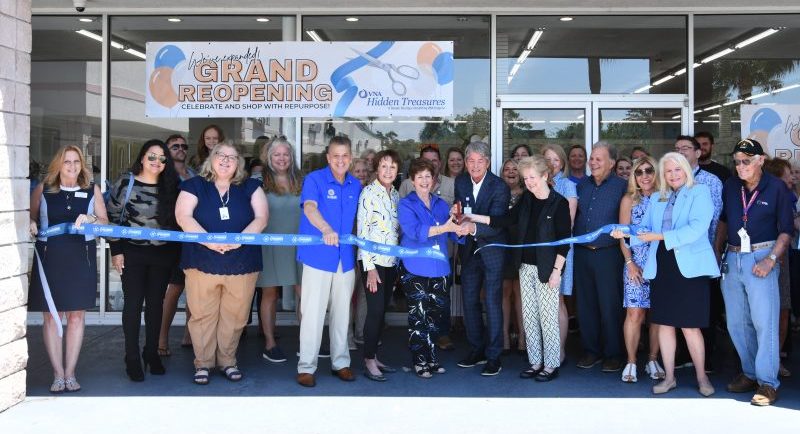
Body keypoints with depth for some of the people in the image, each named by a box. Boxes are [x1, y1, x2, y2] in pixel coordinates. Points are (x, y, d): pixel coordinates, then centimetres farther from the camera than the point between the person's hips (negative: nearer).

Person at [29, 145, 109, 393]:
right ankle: (58, 375, 11)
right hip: (49, 258, 0)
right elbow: (30, 216, 16)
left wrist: (90, 219, -14)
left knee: (77, 316, 5)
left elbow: (105, 223, 6)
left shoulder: (92, 190, 6)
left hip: (81, 259, 1)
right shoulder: (43, 189, 5)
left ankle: (70, 373, 15)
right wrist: (31, 224, -6)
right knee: (51, 316, 1)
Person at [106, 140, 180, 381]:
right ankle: (132, 357, 10)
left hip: (163, 254, 3)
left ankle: (152, 353, 22)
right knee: (133, 304, 1)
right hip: (133, 253, -3)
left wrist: (176, 252, 4)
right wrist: (116, 251, -7)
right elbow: (113, 218, -4)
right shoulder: (126, 183, -6)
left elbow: (176, 220, 9)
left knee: (156, 303, 10)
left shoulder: (170, 187, 2)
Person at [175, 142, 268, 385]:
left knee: (234, 316, 6)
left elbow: (261, 217, 0)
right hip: (202, 262, -1)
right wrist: (209, 240, -18)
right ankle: (202, 363, 15)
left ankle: (227, 361, 20)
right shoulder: (195, 185, 6)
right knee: (202, 315, 3)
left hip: (242, 263, 1)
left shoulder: (250, 187, 9)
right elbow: (183, 217, -6)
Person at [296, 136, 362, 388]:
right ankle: (306, 367, 7)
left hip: (346, 258, 5)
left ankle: (340, 362, 24)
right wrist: (326, 229, -45)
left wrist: (360, 251, 11)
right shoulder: (314, 179, -9)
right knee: (313, 312, -2)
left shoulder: (356, 185, 8)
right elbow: (309, 208, -26)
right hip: (318, 257, -5)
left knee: (342, 312, 13)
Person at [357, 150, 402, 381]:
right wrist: (370, 268, -15)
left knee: (382, 310, 10)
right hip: (373, 260, -6)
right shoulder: (368, 193, -8)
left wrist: (400, 261, 10)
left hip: (391, 261, 6)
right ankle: (369, 361, 3)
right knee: (375, 310, -6)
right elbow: (363, 230, -12)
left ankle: (374, 356, 19)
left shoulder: (396, 195, 11)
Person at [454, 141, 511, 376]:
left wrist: (474, 228, -43)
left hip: (492, 248, -6)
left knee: (492, 303, -2)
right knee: (469, 301, 12)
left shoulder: (499, 187, -16)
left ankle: (493, 356, 7)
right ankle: (476, 350, 27)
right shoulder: (460, 182, 2)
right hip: (469, 249, 6)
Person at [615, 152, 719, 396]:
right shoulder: (657, 199, 16)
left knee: (689, 326, -2)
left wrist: (660, 236, -17)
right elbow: (645, 229, 12)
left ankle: (702, 378, 15)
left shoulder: (700, 192, 0)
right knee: (664, 324, 8)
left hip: (689, 268, -5)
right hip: (661, 267, 5)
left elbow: (696, 228, -14)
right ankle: (669, 378, 20)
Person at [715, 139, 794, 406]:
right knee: (736, 323, 10)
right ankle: (750, 373, 24)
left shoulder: (776, 188, -5)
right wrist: (716, 251, 9)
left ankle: (767, 383, 2)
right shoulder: (730, 186, 7)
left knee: (764, 322, -5)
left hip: (761, 257, -5)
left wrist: (770, 260, -14)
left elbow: (786, 230, -4)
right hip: (732, 258, 5)